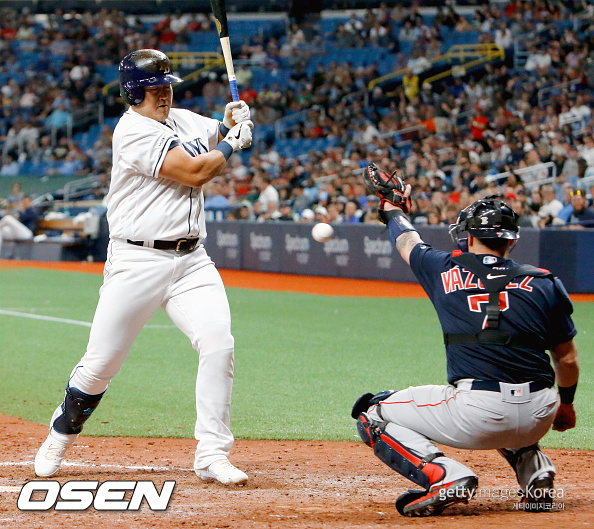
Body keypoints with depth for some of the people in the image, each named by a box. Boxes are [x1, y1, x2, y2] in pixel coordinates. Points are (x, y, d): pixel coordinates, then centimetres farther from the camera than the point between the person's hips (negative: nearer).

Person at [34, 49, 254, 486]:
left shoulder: (184, 120, 12)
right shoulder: (133, 131, -13)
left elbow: (224, 133, 30)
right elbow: (194, 172, -20)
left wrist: (232, 121, 6)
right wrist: (232, 142, -3)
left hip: (192, 261, 6)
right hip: (137, 262, -6)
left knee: (218, 342, -15)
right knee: (101, 362, -1)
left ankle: (212, 455, -10)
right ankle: (60, 437, 24)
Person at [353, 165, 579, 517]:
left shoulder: (446, 271, 7)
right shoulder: (543, 283, 8)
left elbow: (408, 243, 30)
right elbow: (567, 359, 14)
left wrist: (395, 210, 52)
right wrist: (566, 404, 33)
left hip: (478, 417, -4)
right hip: (539, 419, 4)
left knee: (372, 416, 14)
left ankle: (445, 476, -9)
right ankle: (538, 476, 17)